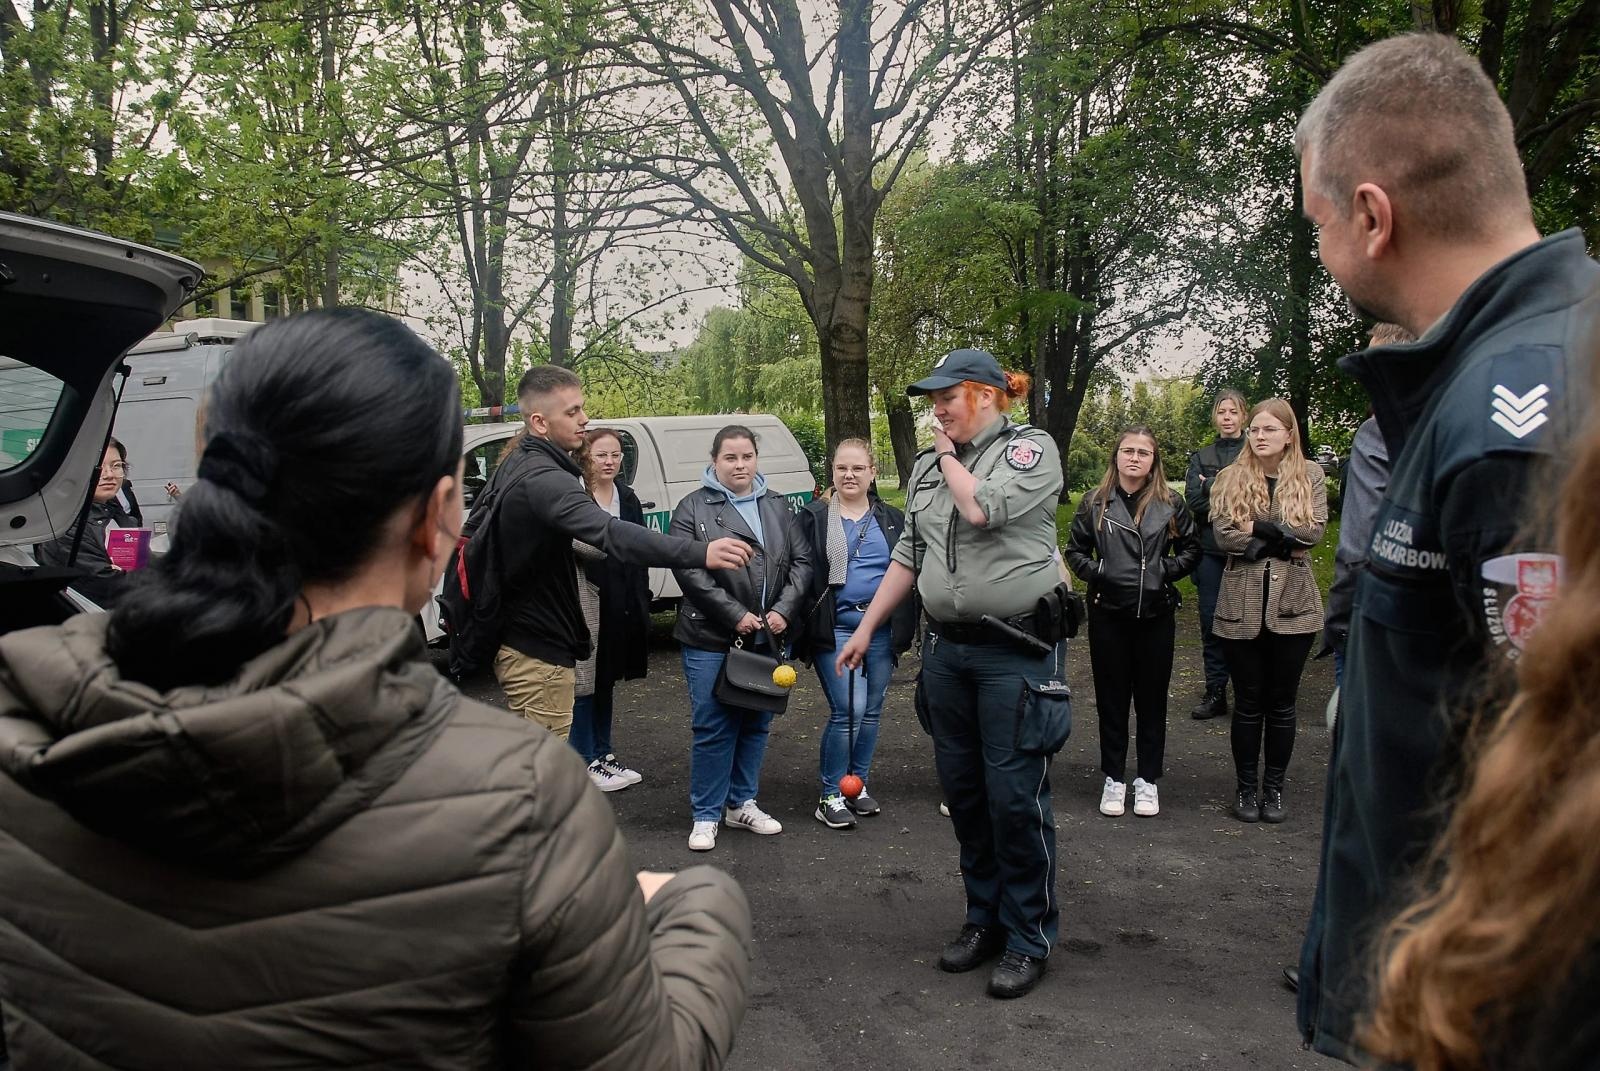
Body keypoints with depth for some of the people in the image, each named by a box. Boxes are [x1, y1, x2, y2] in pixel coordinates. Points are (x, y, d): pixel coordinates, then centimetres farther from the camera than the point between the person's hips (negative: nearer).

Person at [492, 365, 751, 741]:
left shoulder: (516, 465, 9)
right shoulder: (543, 478, -26)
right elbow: (612, 534, -41)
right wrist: (700, 553, -50)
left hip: (517, 637, 11)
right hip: (538, 652, -11)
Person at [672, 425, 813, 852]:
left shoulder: (778, 507, 13)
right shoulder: (693, 508, -1)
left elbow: (801, 562, 8)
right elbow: (688, 570, -11)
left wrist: (784, 610, -7)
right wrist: (736, 615, -16)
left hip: (770, 637, 4)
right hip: (712, 639, -4)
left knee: (756, 724, 12)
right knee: (713, 727, -1)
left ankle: (742, 803, 27)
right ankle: (706, 815, 11)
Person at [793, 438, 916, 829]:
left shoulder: (892, 520, 11)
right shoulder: (814, 518, 1)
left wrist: (904, 630, 7)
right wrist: (803, 632, -7)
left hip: (881, 630, 4)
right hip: (835, 629, -4)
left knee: (871, 711, 9)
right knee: (848, 710, -12)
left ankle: (858, 784, 26)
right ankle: (831, 795, 2)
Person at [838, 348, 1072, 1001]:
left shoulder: (1031, 449, -5)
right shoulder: (929, 466, 13)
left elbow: (983, 509, -22)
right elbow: (908, 556, 17)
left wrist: (951, 455, -5)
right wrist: (866, 628, 15)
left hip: (1017, 652, -6)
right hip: (946, 649, 6)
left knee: (1015, 796, -3)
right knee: (962, 792, 12)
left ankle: (1030, 936, 12)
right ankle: (984, 918, 27)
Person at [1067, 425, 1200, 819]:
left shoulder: (1171, 504, 2)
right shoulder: (1095, 502, 2)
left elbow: (1191, 549, 8)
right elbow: (1075, 550, 8)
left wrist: (1166, 571, -7)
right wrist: (1095, 572, -8)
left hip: (1156, 613, 0)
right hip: (1108, 613, 0)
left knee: (1151, 698, 8)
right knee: (1111, 697, 7)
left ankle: (1148, 779, 20)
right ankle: (1114, 778, 18)